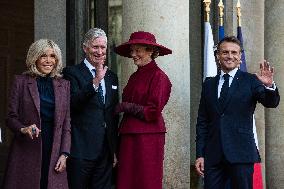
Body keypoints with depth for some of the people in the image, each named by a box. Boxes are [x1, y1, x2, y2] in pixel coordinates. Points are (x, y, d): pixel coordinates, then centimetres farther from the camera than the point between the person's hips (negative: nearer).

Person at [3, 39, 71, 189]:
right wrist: (23, 129, -17)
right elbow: (11, 117, 3)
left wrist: (64, 154, 0)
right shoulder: (21, 81, 4)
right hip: (27, 150, -2)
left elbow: (67, 123, 9)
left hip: (54, 151, 2)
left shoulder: (64, 84, 11)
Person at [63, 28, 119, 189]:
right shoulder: (72, 72, -2)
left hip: (105, 151, 5)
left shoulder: (111, 77, 16)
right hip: (81, 150, -5)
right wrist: (95, 82, -27)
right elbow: (72, 104, -17)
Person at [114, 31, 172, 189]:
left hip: (148, 138, -7)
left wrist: (126, 107, -7)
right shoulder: (135, 76, 14)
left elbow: (153, 112, -13)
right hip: (129, 138, 7)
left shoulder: (158, 76, -9)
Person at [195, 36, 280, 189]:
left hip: (241, 153, -3)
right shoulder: (209, 85, 14)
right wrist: (200, 154, 7)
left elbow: (271, 103, -10)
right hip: (213, 155, 3)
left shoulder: (250, 81, 4)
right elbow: (202, 122, 13)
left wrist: (269, 86, -31)